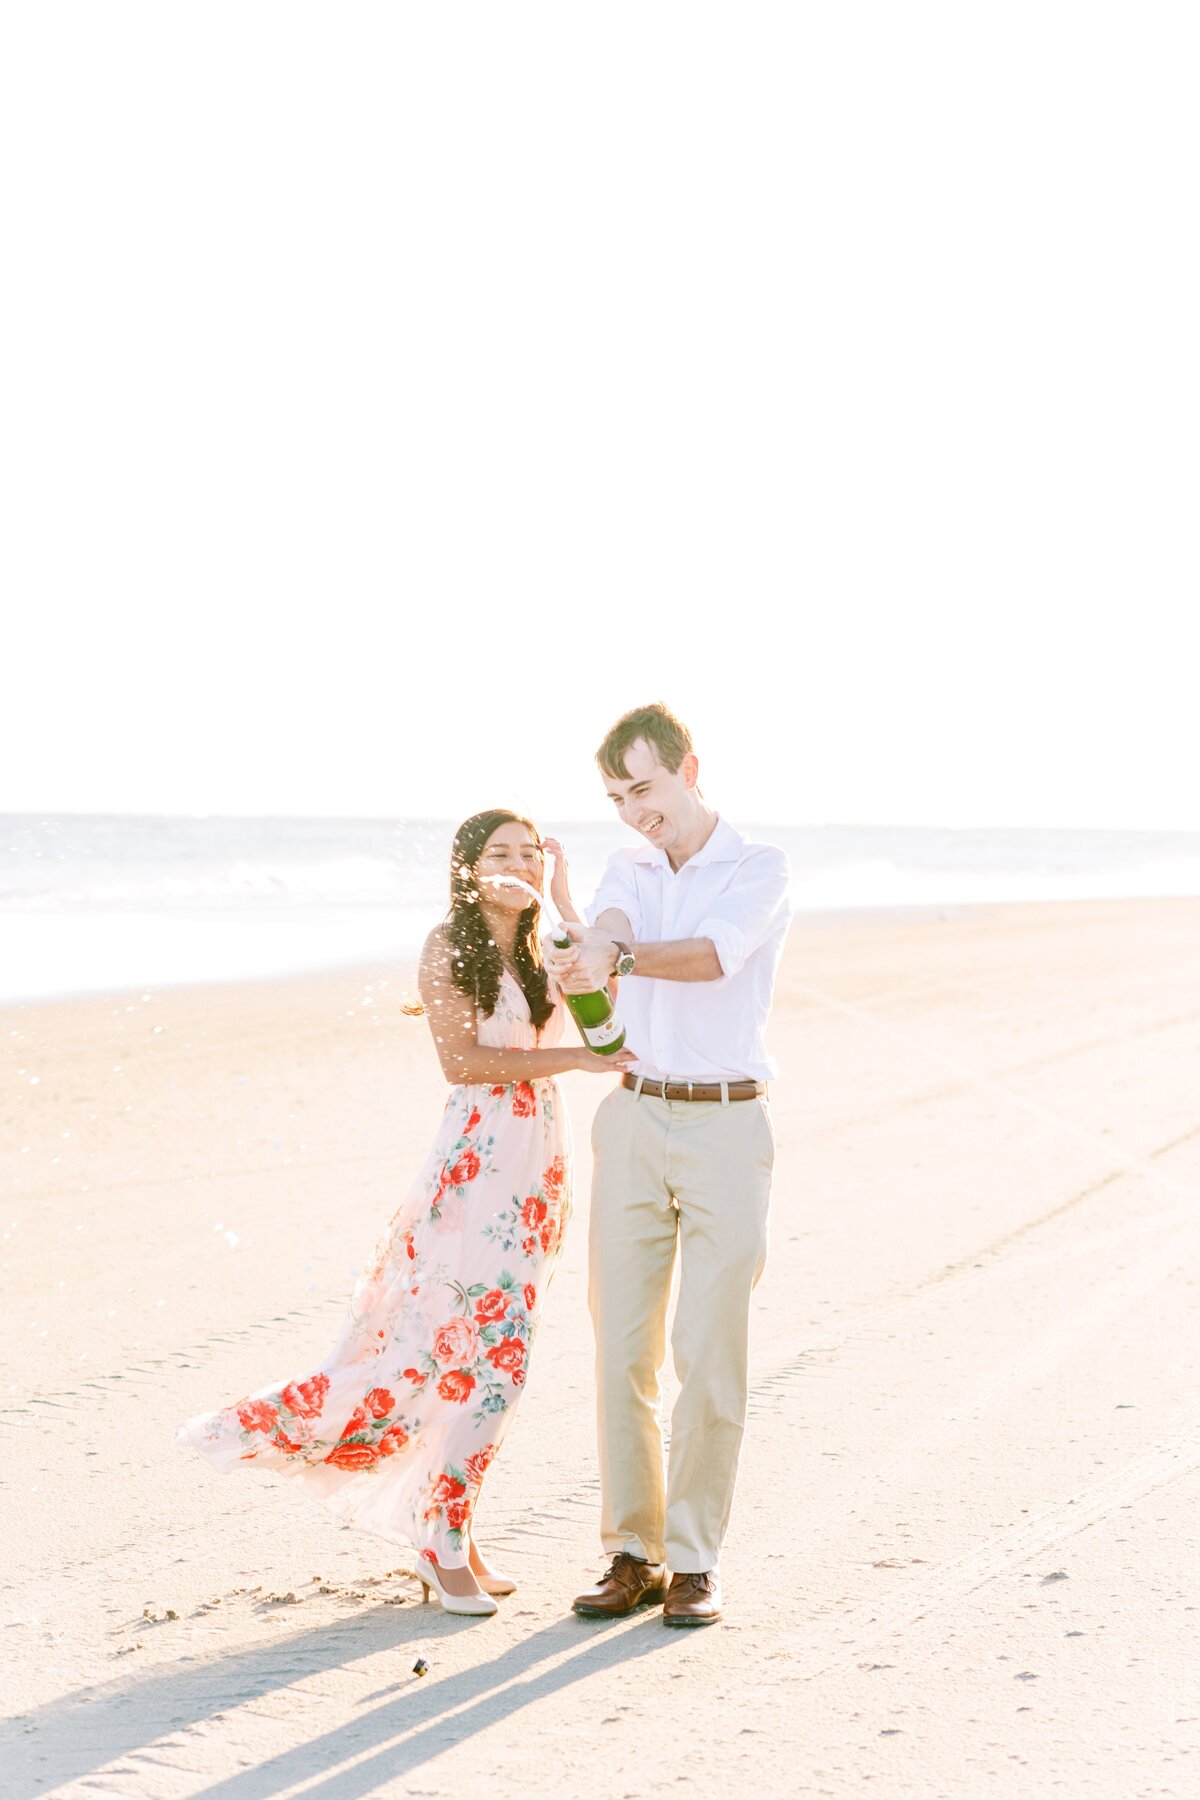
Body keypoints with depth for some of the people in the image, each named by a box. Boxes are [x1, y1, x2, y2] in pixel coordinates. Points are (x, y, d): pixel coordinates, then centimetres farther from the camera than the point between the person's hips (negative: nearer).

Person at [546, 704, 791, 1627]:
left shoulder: (760, 867, -3)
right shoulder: (629, 870, 11)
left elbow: (714, 954, -22)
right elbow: (607, 927, -12)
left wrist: (616, 956, -39)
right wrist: (597, 942, -37)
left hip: (727, 1126, -4)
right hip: (635, 1120, 4)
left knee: (710, 1353, -4)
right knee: (623, 1346, 3)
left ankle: (696, 1561, 5)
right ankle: (632, 1553, 11)